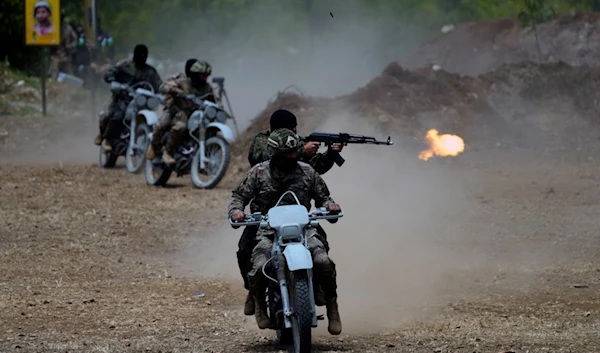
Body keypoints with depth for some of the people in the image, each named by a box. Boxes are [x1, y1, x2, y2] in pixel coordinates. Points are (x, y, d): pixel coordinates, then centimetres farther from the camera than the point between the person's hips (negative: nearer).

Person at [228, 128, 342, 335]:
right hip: (268, 232, -1)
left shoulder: (307, 172, 10)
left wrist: (329, 205, -4)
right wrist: (236, 210, -11)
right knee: (260, 266, -30)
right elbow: (239, 195, 11)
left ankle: (332, 309, -5)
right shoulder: (259, 172, 5)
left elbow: (321, 196, 19)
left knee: (323, 262, -26)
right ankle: (259, 304, 3)